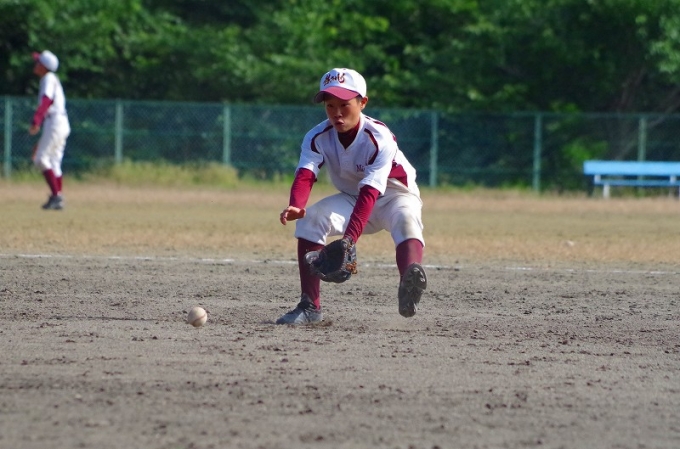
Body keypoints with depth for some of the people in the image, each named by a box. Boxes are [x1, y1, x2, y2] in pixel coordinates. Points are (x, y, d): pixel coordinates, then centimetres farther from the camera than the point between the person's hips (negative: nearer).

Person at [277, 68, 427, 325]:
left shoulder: (379, 138, -30)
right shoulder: (318, 138, -16)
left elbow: (370, 193, -40)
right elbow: (305, 175, -32)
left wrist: (349, 238, -53)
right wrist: (295, 206, -56)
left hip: (393, 195, -4)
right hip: (351, 199, 4)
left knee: (406, 219, -37)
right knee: (310, 218, -21)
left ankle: (409, 284, -68)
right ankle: (310, 306, -17)